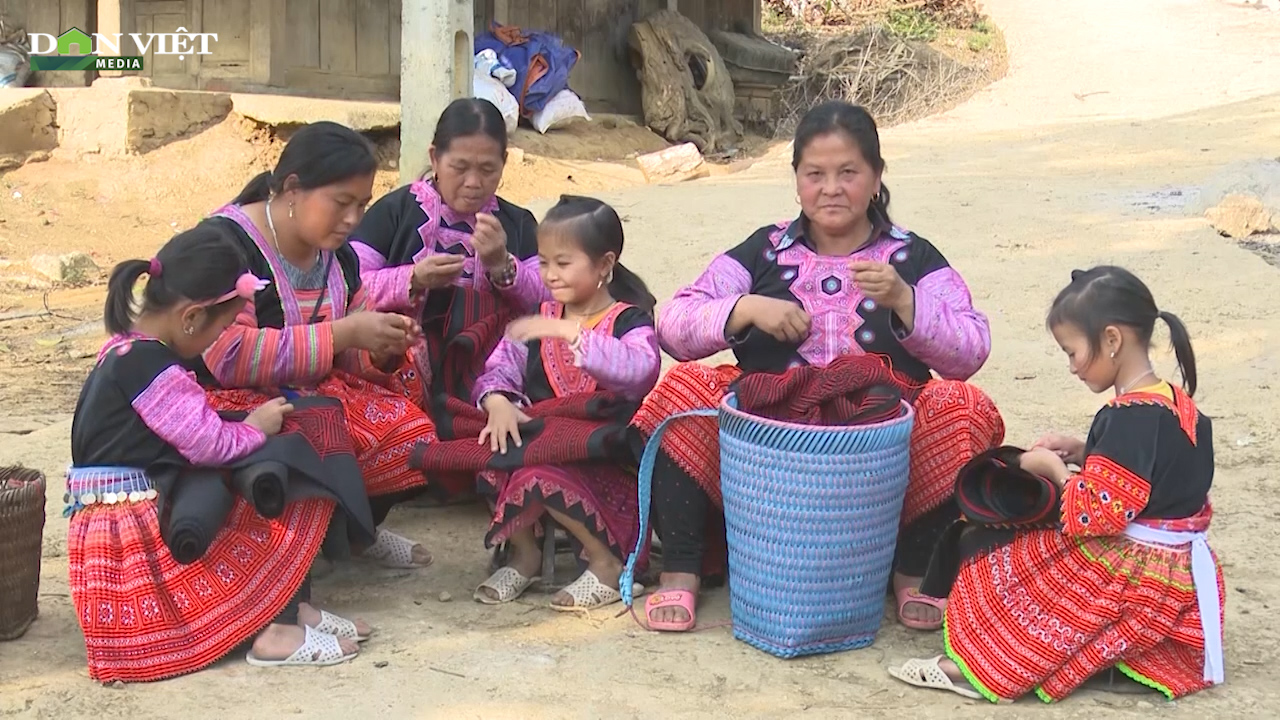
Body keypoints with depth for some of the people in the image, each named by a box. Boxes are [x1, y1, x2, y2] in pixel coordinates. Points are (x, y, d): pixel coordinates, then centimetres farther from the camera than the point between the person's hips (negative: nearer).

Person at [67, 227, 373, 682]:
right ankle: (278, 629, -13)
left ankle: (293, 606, 0)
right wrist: (255, 428, -1)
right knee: (297, 494, -5)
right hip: (136, 534, -10)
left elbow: (193, 430, 14)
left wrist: (244, 423, 4)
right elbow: (209, 443, -19)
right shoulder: (147, 364, -19)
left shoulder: (127, 350, 14)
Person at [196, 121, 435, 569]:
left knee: (411, 435, -15)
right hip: (234, 402, -7)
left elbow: (348, 358, 17)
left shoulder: (338, 255, 9)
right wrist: (342, 333, -25)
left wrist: (382, 351, -8)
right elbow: (228, 356, -28)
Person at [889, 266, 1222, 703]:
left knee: (1001, 570, -2)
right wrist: (1082, 452, 7)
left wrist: (1054, 468, -10)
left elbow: (1097, 511, -26)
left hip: (1130, 579, -10)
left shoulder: (1131, 417, -25)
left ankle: (985, 667, -1)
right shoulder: (1177, 403, 5)